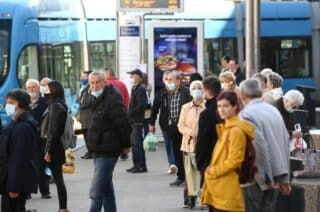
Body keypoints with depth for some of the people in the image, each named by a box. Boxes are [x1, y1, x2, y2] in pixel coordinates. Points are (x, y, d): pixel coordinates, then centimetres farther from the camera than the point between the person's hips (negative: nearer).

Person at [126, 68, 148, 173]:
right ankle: (137, 165, 18)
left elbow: (141, 106, -21)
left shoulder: (140, 89, -13)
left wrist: (130, 114, -17)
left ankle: (141, 166, -5)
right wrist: (129, 115, 11)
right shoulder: (134, 88, 17)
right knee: (135, 143, 12)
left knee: (137, 143, -8)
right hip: (133, 121, 10)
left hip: (137, 121, -10)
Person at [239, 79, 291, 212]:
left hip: (258, 175, -6)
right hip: (277, 172, 7)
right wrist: (284, 178, 15)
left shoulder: (246, 114, -12)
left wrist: (266, 179, -12)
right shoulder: (274, 110, 9)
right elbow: (286, 141, 11)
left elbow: (259, 146, -18)